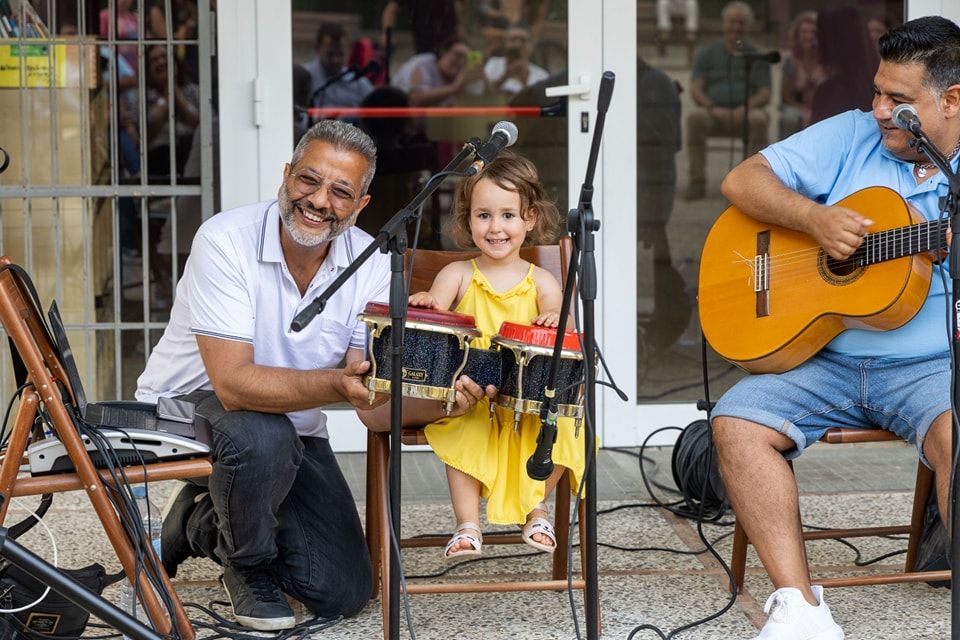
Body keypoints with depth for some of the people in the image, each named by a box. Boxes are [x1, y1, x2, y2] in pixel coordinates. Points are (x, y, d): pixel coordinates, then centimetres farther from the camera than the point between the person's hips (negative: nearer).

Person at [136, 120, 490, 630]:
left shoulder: (372, 265, -11)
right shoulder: (226, 240, -26)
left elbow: (375, 403, -15)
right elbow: (234, 383, -35)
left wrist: (442, 403, -37)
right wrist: (336, 385, -50)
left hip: (294, 431, 5)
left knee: (345, 592, -3)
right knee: (263, 435, -39)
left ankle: (203, 524, 22)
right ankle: (249, 564, -6)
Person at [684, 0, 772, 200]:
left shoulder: (757, 56, 14)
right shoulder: (707, 52, 14)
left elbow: (765, 94, 3)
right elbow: (695, 90, 4)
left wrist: (744, 109, -18)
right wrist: (713, 108, -16)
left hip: (745, 114, 0)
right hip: (713, 114, 0)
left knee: (758, 119, -35)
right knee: (695, 116, -33)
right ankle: (697, 181, -28)